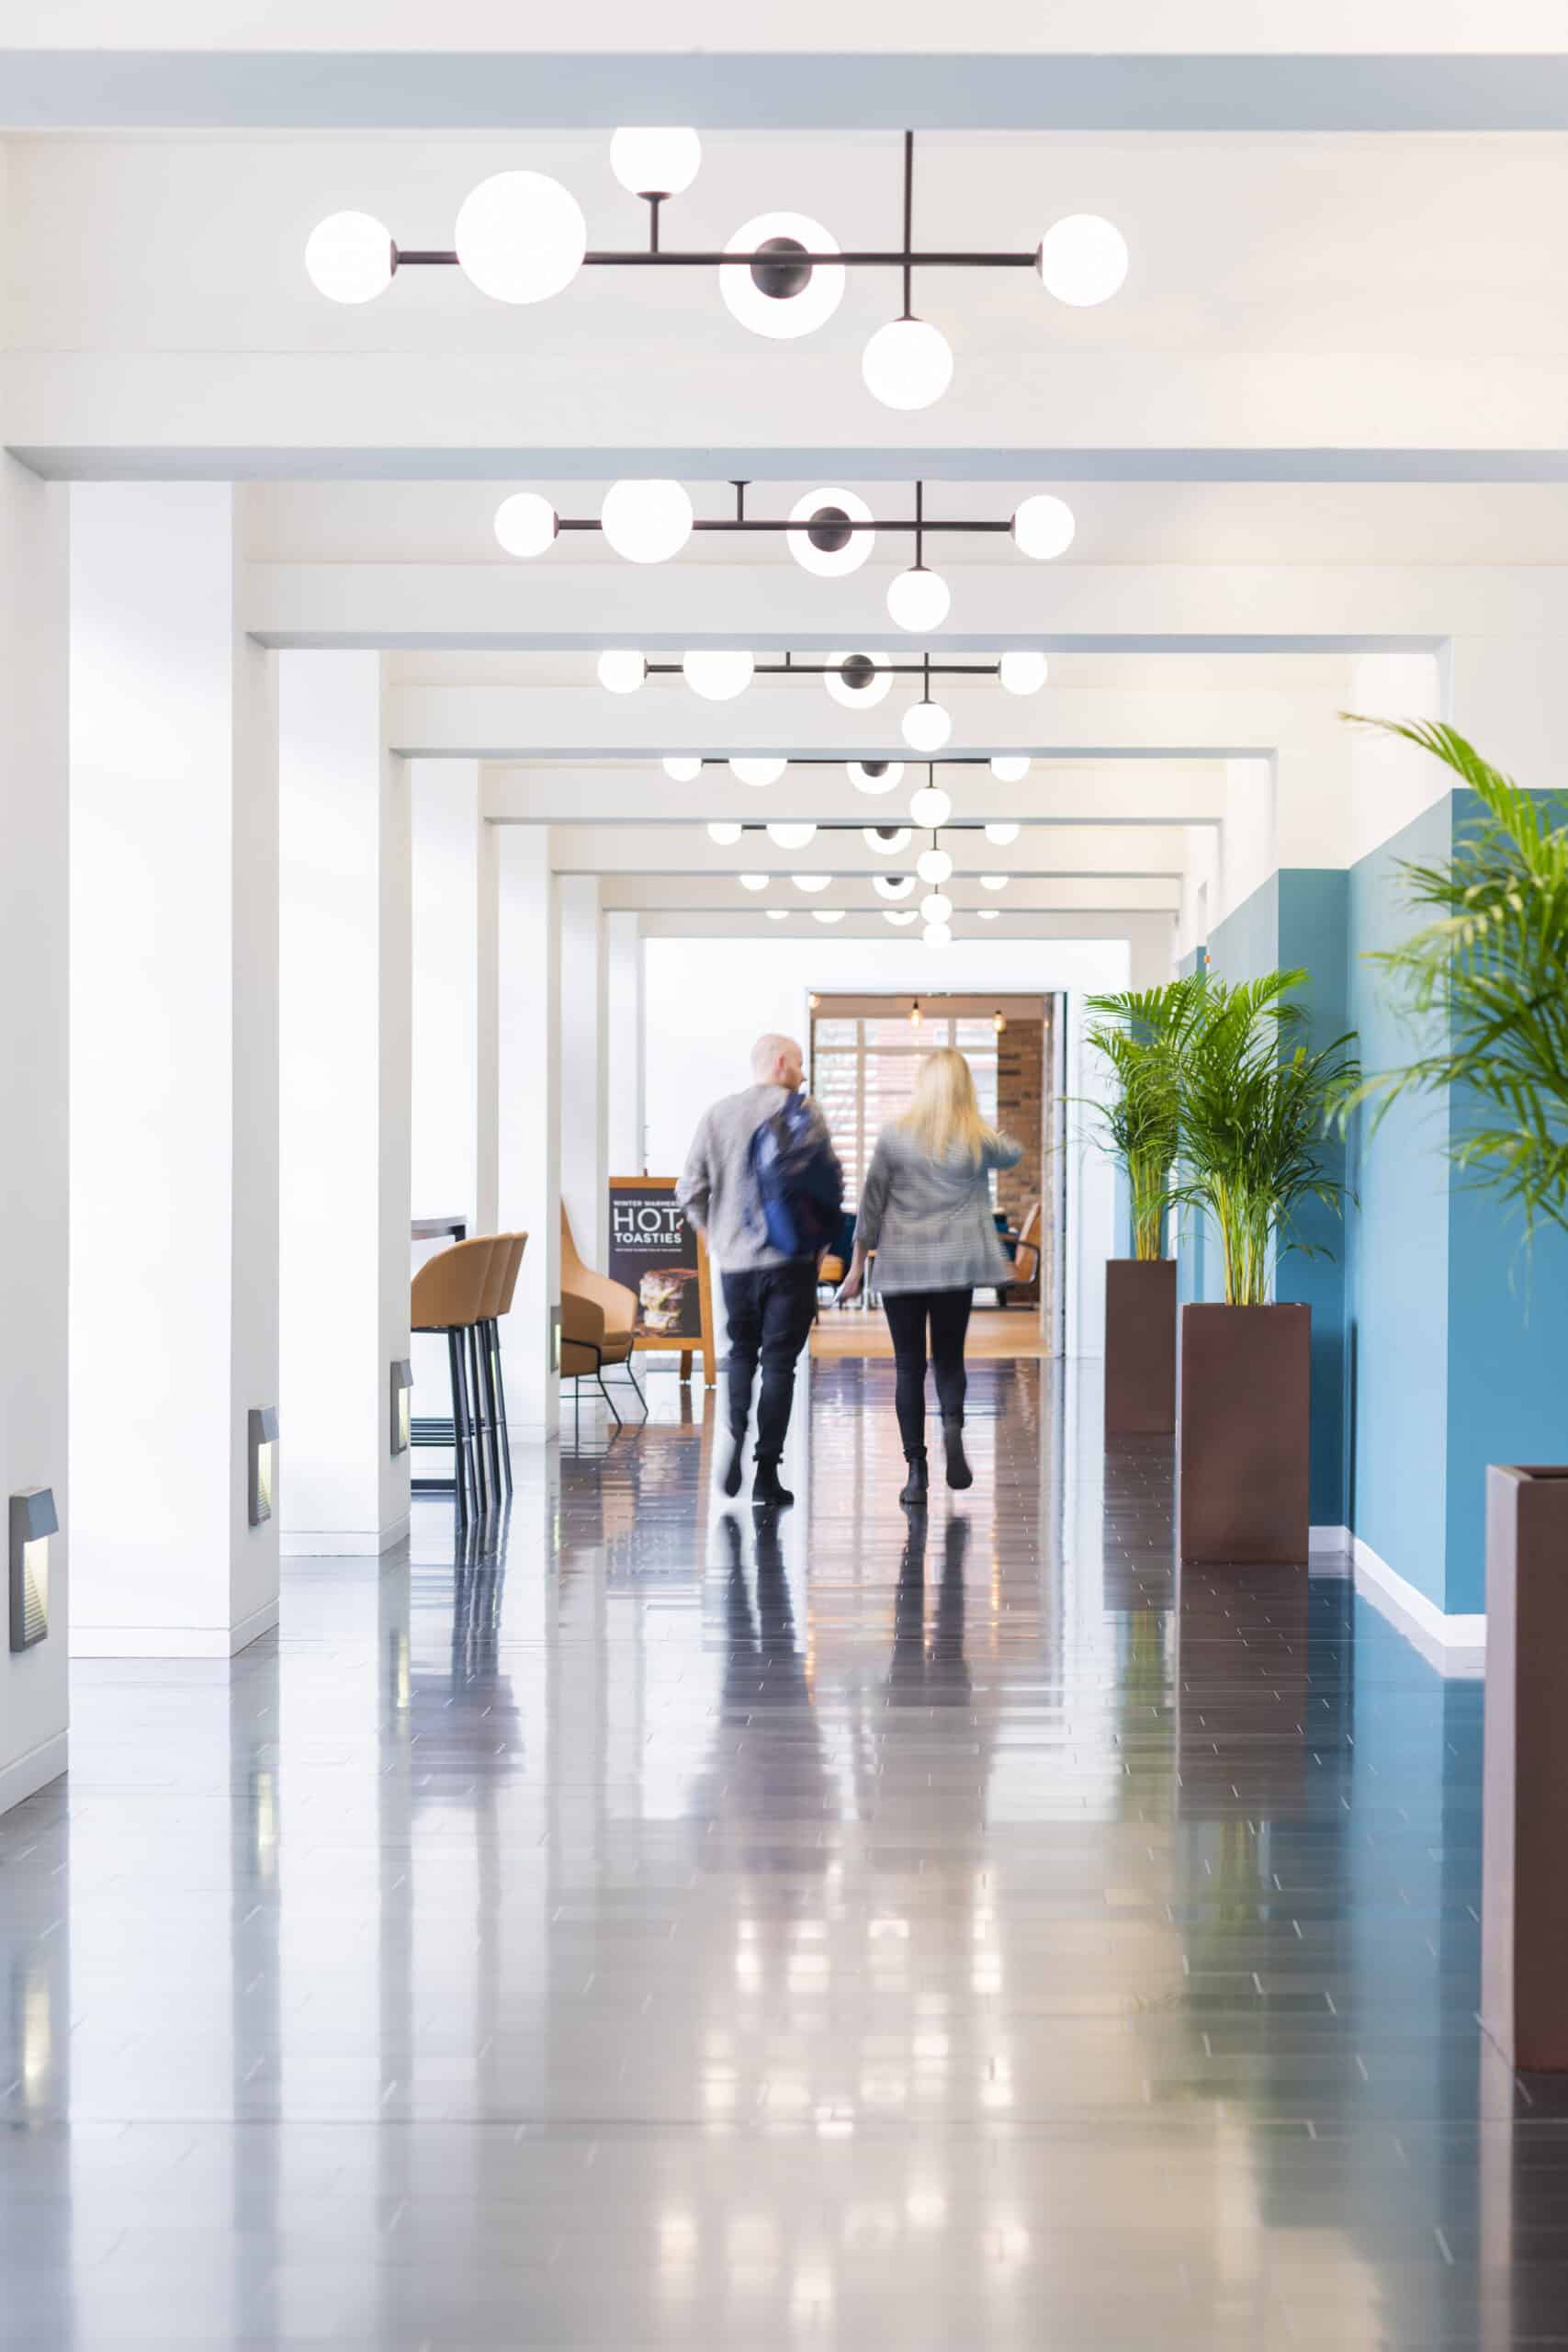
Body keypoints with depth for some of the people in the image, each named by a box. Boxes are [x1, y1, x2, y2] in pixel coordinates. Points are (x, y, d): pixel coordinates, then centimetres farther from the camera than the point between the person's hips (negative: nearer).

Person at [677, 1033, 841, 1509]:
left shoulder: (718, 1116, 3)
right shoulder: (804, 1113, -5)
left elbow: (690, 1190, 1)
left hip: (736, 1260, 3)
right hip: (793, 1258, -2)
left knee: (742, 1352, 20)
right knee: (779, 1362, 3)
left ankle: (736, 1436, -2)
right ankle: (766, 1473, 1)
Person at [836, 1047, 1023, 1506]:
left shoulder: (894, 1136, -4)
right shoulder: (978, 1140, -2)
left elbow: (871, 1205, -1)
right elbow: (1014, 1153, 22)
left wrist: (858, 1265, 7)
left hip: (901, 1265, -1)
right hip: (956, 1264, 1)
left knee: (909, 1366, 5)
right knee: (949, 1357, 14)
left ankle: (916, 1471, 1)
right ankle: (952, 1424, -17)